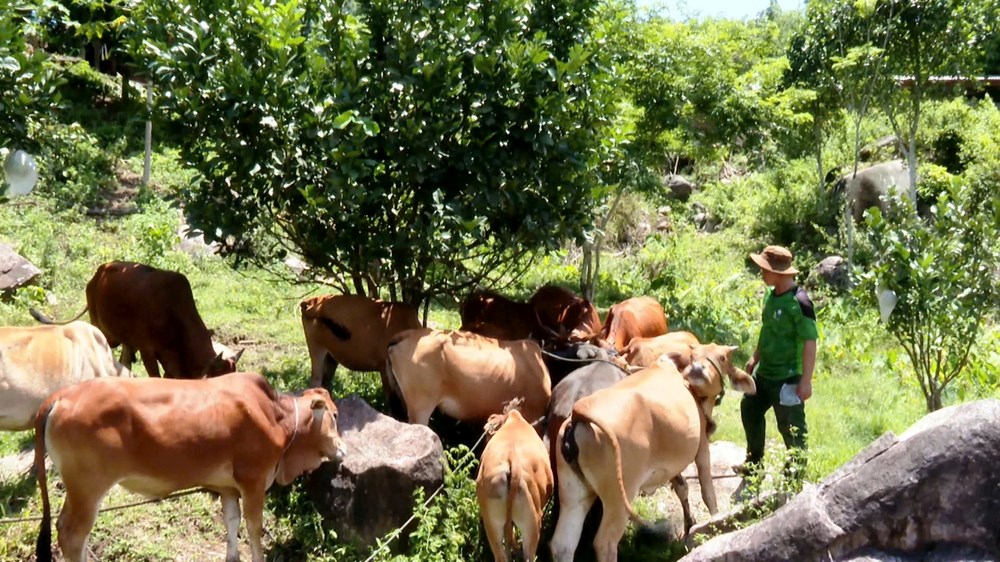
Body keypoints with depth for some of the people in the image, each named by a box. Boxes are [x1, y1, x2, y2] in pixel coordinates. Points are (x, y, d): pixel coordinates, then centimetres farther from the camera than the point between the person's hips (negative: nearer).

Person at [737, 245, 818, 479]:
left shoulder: (799, 302, -23)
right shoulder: (770, 295, 3)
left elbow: (810, 343, -23)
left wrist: (806, 380, -23)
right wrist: (755, 358, 21)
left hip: (787, 378, -9)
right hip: (763, 372, 9)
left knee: (790, 426, 3)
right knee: (750, 410, 22)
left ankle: (796, 471, 21)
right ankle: (754, 462, 40)